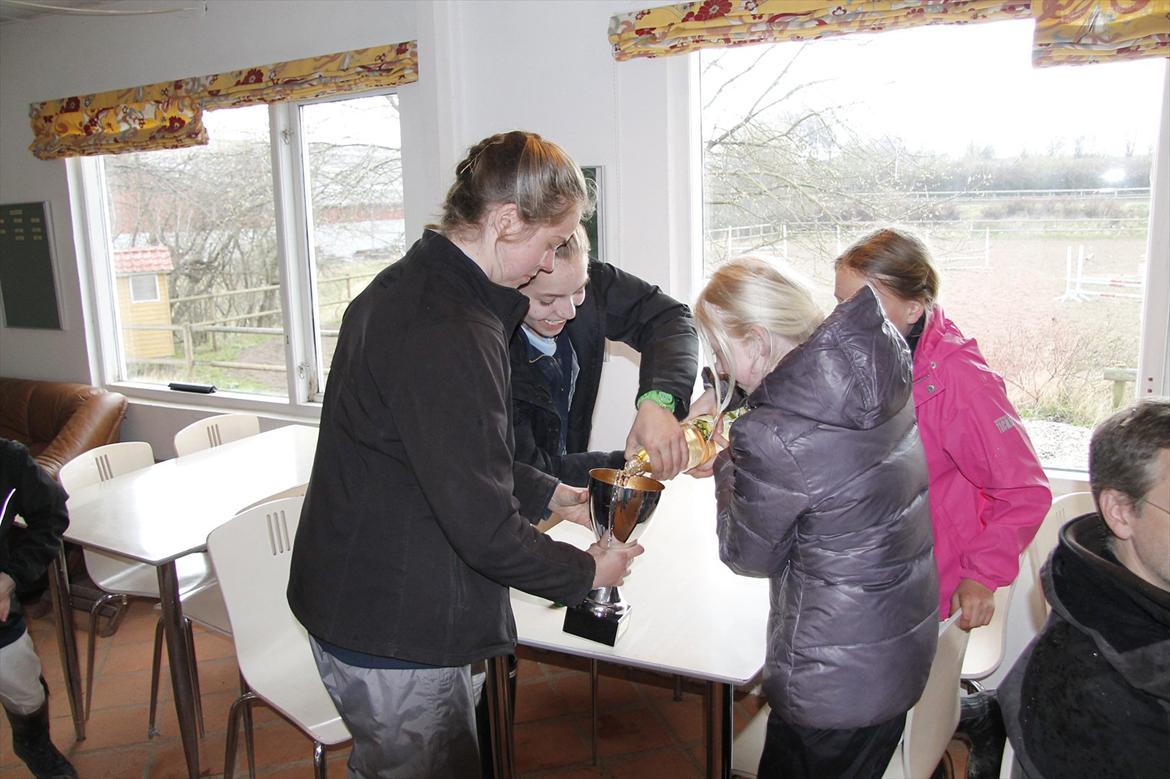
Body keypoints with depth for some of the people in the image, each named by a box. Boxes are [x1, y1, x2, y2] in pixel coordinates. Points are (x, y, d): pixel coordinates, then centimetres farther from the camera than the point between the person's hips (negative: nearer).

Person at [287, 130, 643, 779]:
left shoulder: (403, 287, 6)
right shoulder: (448, 333, -28)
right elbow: (484, 529, -26)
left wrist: (546, 493, 15)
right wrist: (586, 572, -9)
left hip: (355, 599, 9)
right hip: (391, 635, -9)